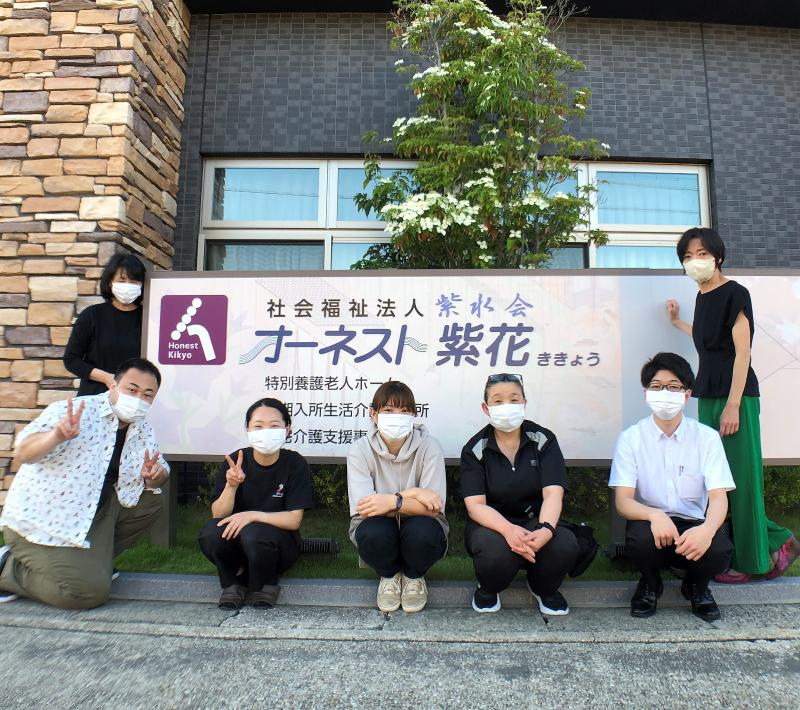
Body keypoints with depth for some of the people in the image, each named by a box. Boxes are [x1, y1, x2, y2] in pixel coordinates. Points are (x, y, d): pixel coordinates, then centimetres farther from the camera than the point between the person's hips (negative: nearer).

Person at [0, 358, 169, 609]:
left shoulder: (143, 431, 1)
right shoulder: (73, 411, -18)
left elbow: (160, 471, 9)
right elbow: (21, 453, -27)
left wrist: (154, 476, -16)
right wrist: (57, 436, -48)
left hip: (93, 516, 7)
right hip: (41, 521, -7)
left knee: (149, 501, -5)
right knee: (90, 592, -17)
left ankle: (93, 560, 8)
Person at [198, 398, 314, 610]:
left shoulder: (295, 464, -12)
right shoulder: (235, 461, -7)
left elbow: (294, 519, -15)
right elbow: (218, 514, -9)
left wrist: (253, 515, -28)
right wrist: (231, 485, -27)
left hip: (279, 543, -2)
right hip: (236, 539, 2)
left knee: (253, 533, -34)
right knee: (210, 533, -28)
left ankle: (265, 585, -1)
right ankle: (234, 583, 2)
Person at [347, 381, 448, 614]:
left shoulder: (429, 447, -15)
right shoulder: (360, 450, -14)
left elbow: (433, 508, -21)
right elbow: (364, 507, -23)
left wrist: (393, 501, -35)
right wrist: (411, 494, -28)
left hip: (419, 532, 0)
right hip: (379, 532, 0)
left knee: (422, 531, -34)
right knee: (373, 532, -34)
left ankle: (414, 577, 4)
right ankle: (389, 576, 4)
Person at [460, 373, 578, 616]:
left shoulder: (544, 439, -4)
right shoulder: (475, 449, -6)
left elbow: (553, 494, -15)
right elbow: (475, 505, -15)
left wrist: (545, 530, -37)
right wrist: (508, 530, -36)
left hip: (535, 521, 2)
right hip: (492, 524, -1)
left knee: (565, 544, -30)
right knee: (495, 548, -35)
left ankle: (543, 587, 7)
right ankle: (488, 589, 3)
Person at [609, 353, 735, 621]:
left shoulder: (707, 438, -3)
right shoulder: (631, 438, -6)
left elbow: (718, 497, -12)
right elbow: (623, 501, -11)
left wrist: (707, 529, -35)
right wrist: (654, 515, -34)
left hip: (693, 525, 1)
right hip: (650, 522, -1)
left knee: (720, 551, -30)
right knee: (640, 539, -34)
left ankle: (696, 586, 10)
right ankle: (650, 584, 6)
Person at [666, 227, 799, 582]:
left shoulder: (734, 293, -8)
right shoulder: (702, 297, 14)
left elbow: (741, 351, -13)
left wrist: (733, 404, -18)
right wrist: (678, 322, 32)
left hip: (734, 396, -8)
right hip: (708, 396, 8)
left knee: (739, 477, -2)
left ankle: (749, 561, 11)